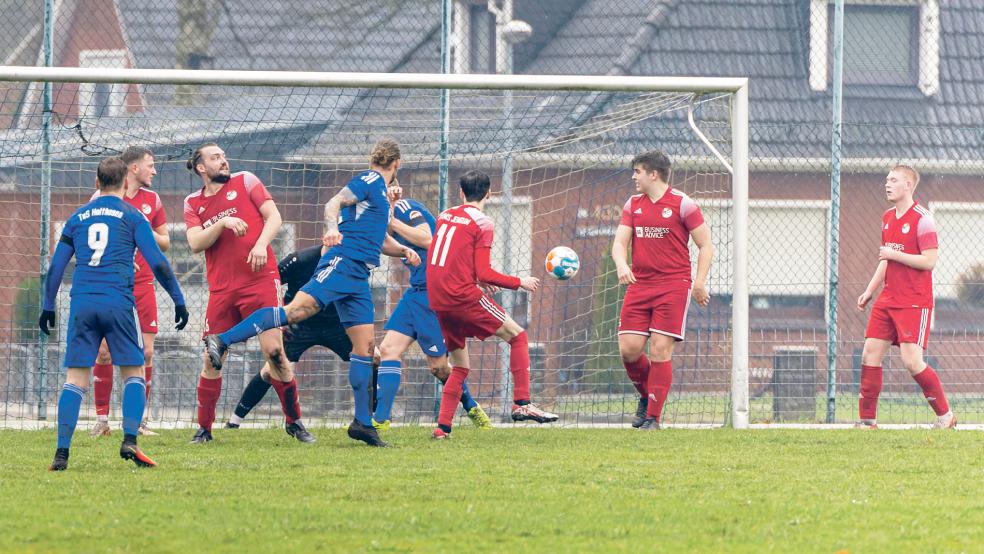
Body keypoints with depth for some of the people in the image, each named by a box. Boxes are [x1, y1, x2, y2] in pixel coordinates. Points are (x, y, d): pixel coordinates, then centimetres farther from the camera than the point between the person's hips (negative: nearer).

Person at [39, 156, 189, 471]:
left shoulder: (78, 217, 15)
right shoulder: (132, 216, 5)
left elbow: (56, 266, 17)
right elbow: (157, 263, 0)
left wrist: (48, 307, 26)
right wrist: (178, 300, 6)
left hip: (82, 303, 3)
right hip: (119, 302, -2)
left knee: (75, 379, 2)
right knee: (134, 374, 8)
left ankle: (62, 453, -7)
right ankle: (129, 440, -10)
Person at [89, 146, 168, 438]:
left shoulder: (152, 199, 10)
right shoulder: (102, 198, -2)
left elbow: (165, 243, 15)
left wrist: (148, 233, -5)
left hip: (142, 284, 3)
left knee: (146, 351, -4)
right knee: (104, 351, -5)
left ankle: (139, 419, 5)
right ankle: (102, 419, 5)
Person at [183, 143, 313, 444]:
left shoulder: (245, 182, 7)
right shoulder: (193, 203, 11)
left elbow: (273, 217, 0)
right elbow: (195, 243, -2)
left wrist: (261, 244, -17)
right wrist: (223, 223, -16)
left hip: (261, 280, -2)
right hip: (221, 289, 2)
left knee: (274, 350, -9)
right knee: (212, 360, -1)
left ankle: (294, 420, 3)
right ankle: (204, 428, 10)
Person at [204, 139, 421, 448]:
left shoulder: (380, 190, 27)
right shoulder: (369, 181, 0)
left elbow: (379, 240, 38)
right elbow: (333, 204, -14)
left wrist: (404, 251, 20)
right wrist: (332, 228, -34)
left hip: (359, 276, 9)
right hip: (342, 262, -9)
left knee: (364, 347, 4)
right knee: (299, 309, -24)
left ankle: (362, 423, 5)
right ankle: (222, 341, -26)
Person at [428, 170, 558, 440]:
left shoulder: (444, 216, 15)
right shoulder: (482, 222, -5)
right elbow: (484, 273, -10)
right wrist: (520, 283, 2)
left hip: (437, 299, 7)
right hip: (463, 294, -7)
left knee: (460, 367, 16)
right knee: (517, 336, 2)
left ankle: (443, 427, 8)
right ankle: (522, 404, -9)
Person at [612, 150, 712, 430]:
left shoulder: (683, 204, -3)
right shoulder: (633, 205, 12)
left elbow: (706, 245, 0)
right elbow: (619, 241, 7)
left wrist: (699, 282, -9)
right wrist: (621, 265, -15)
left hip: (674, 287, -5)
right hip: (639, 285, 5)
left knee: (660, 350, -9)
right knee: (629, 349, -4)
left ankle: (653, 417, -2)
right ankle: (646, 396, 23)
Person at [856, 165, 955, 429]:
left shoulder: (922, 219, -12)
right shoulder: (887, 217, 14)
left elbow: (929, 261, -18)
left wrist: (894, 255, -17)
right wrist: (870, 291, 19)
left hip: (914, 303, -8)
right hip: (888, 300, 8)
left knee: (912, 361, -14)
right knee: (870, 353, 1)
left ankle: (945, 415, 1)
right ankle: (867, 420, 7)